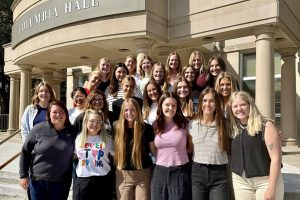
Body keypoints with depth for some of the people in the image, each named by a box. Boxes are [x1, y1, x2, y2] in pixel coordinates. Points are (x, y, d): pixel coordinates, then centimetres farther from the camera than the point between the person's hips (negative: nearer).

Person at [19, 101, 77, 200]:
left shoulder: (72, 132, -3)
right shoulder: (38, 129, -7)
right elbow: (25, 152, 0)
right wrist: (23, 175, -2)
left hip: (61, 184, 1)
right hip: (37, 181, 0)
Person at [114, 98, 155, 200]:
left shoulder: (147, 128, -6)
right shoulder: (117, 128, 0)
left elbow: (153, 150, 1)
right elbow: (115, 150, 11)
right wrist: (116, 166, 7)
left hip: (143, 173, -2)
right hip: (123, 175, 2)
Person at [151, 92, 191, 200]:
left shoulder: (184, 124, -4)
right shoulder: (156, 126, 4)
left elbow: (191, 147, 6)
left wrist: (178, 152, -4)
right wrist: (162, 156, 5)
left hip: (180, 171, -3)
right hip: (159, 171, 3)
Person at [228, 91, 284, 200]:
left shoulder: (266, 125, -11)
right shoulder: (234, 128, 5)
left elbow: (276, 158, -15)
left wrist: (271, 187, -17)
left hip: (265, 181, -4)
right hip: (240, 181, 5)